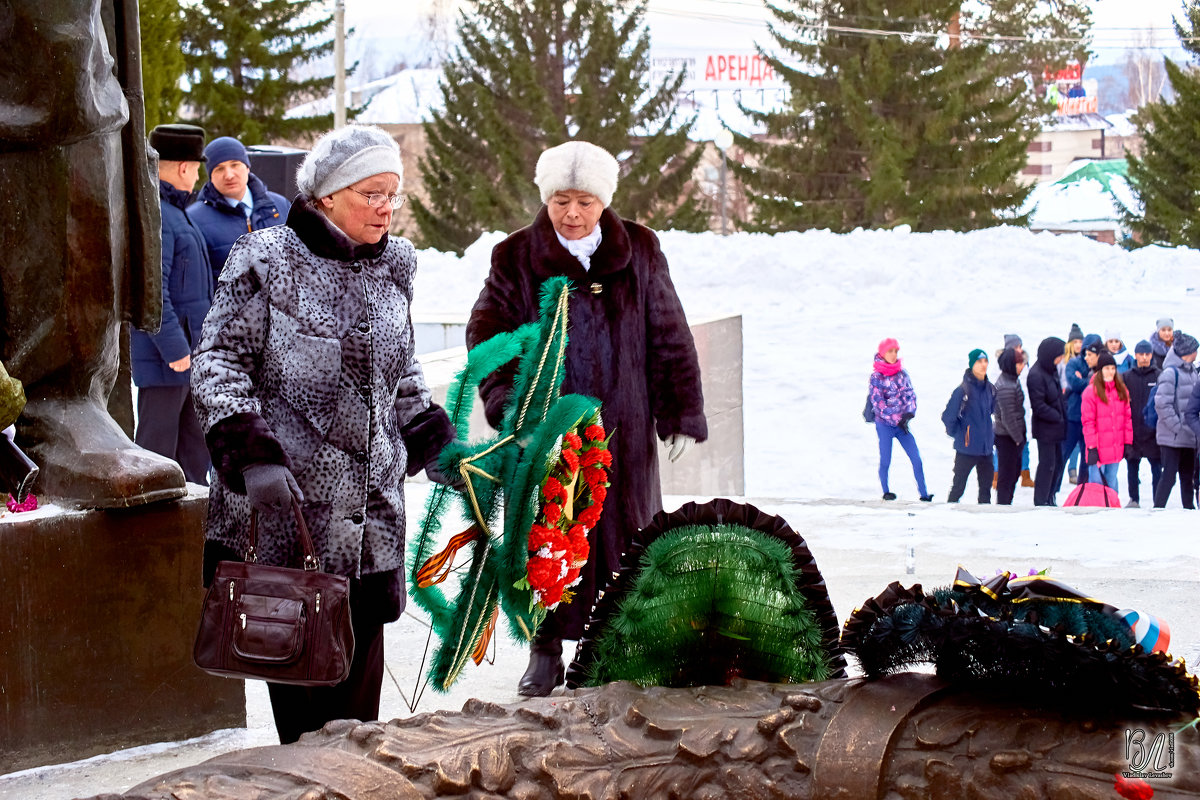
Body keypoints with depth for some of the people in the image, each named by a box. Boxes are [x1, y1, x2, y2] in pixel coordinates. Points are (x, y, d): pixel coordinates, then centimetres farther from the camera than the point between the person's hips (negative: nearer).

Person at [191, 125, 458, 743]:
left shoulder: (395, 265, 11)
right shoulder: (265, 260, -7)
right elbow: (219, 361, -8)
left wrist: (431, 443, 15)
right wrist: (252, 454, -18)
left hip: (372, 493, 5)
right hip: (289, 489, -5)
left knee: (365, 627, 3)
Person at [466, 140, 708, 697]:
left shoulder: (638, 254, 4)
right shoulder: (516, 260, 0)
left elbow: (669, 338, 8)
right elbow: (486, 335, -4)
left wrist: (682, 415, 5)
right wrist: (508, 403, -18)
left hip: (621, 432, 1)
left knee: (624, 535, 5)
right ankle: (545, 651, 13)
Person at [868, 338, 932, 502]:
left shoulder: (902, 373, 8)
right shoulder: (876, 376, -6)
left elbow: (910, 394, 5)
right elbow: (878, 402, -10)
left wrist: (909, 414, -13)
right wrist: (896, 420, -14)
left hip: (902, 423, 4)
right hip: (884, 424, -4)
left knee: (916, 459, -3)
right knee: (885, 461, 0)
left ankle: (923, 495, 0)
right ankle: (886, 492, 18)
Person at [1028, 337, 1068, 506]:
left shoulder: (1051, 370, 9)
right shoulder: (1036, 376, -20)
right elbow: (1038, 407, -21)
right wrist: (1058, 417, -17)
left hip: (1056, 428, 9)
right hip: (1045, 429, -9)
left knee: (1058, 462, 15)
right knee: (1047, 464, -2)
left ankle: (1049, 499, 26)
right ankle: (1041, 501, 8)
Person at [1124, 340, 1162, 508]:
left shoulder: (1159, 376, 1)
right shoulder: (1127, 377, 6)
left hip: (1153, 431, -2)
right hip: (1133, 430, 2)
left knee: (1157, 467, -1)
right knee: (1132, 466, 9)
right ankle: (1134, 499, 20)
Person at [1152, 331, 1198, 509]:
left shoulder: (1192, 371, 13)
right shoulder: (1171, 372, -13)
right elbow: (1162, 403, -19)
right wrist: (1177, 426, -18)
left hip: (1189, 437, 8)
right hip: (1172, 438, -8)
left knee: (1188, 476, 13)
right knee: (1169, 476, -6)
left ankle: (1189, 508, 20)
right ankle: (1157, 510, -1)